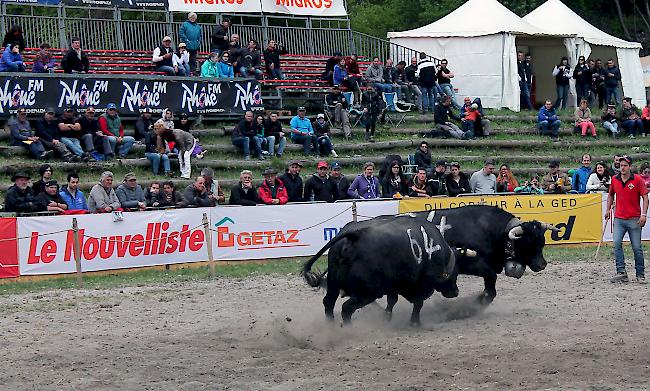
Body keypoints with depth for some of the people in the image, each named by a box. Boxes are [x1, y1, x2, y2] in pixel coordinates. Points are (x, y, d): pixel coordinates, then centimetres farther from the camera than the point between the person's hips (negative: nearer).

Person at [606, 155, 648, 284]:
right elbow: (611, 195, 24)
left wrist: (644, 214, -14)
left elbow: (645, 197, -4)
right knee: (617, 244, -13)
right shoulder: (614, 180, 7)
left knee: (637, 248, 1)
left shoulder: (637, 179, -4)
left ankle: (640, 274, 13)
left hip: (634, 219, -3)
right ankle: (621, 272, -12)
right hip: (619, 219, 3)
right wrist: (608, 210, 16)